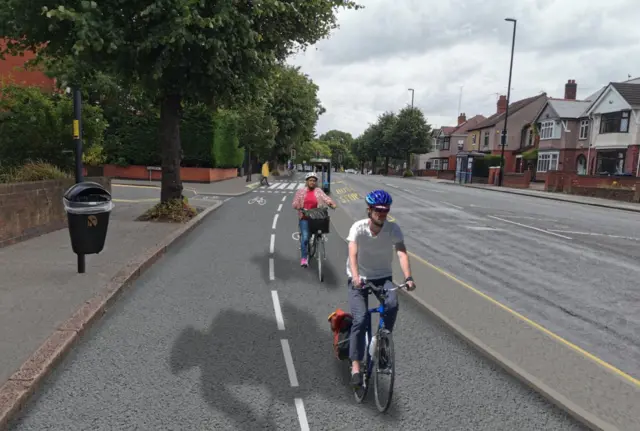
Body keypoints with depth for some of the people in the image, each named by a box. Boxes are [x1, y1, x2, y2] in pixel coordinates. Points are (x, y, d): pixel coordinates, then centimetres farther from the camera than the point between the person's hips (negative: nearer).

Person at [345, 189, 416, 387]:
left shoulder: (393, 229, -13)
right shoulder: (358, 227, -18)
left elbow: (402, 252, -25)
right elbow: (353, 254, -30)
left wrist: (408, 277, -41)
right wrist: (355, 277, -48)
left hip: (382, 277, 2)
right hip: (359, 278, -2)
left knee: (392, 304, -29)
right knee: (360, 319, -16)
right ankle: (355, 366, -6)